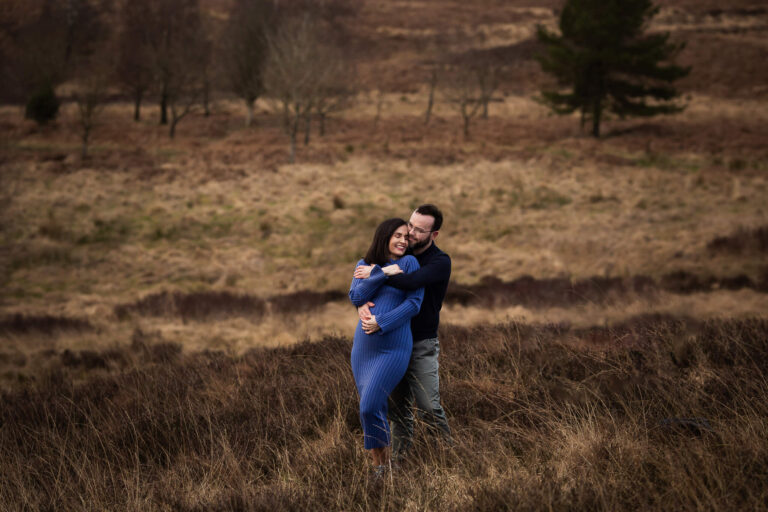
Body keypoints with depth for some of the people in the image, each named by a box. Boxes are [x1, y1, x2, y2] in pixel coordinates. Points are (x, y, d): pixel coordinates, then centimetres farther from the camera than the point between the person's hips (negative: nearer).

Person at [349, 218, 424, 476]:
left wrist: (381, 323, -15)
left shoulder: (409, 263, -2)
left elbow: (414, 303, -9)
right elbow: (356, 297, -3)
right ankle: (377, 465, 16)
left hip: (393, 347, -4)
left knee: (370, 408, -13)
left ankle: (384, 463, 3)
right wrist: (382, 273, -12)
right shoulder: (365, 264, 11)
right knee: (373, 409, 6)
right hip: (364, 346, 4)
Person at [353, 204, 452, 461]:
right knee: (398, 408, 7)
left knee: (428, 407, -11)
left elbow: (411, 282, -32)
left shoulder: (440, 262, -12)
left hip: (423, 344, -5)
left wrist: (376, 273, -24)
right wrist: (362, 304, -19)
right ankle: (399, 458, 14)